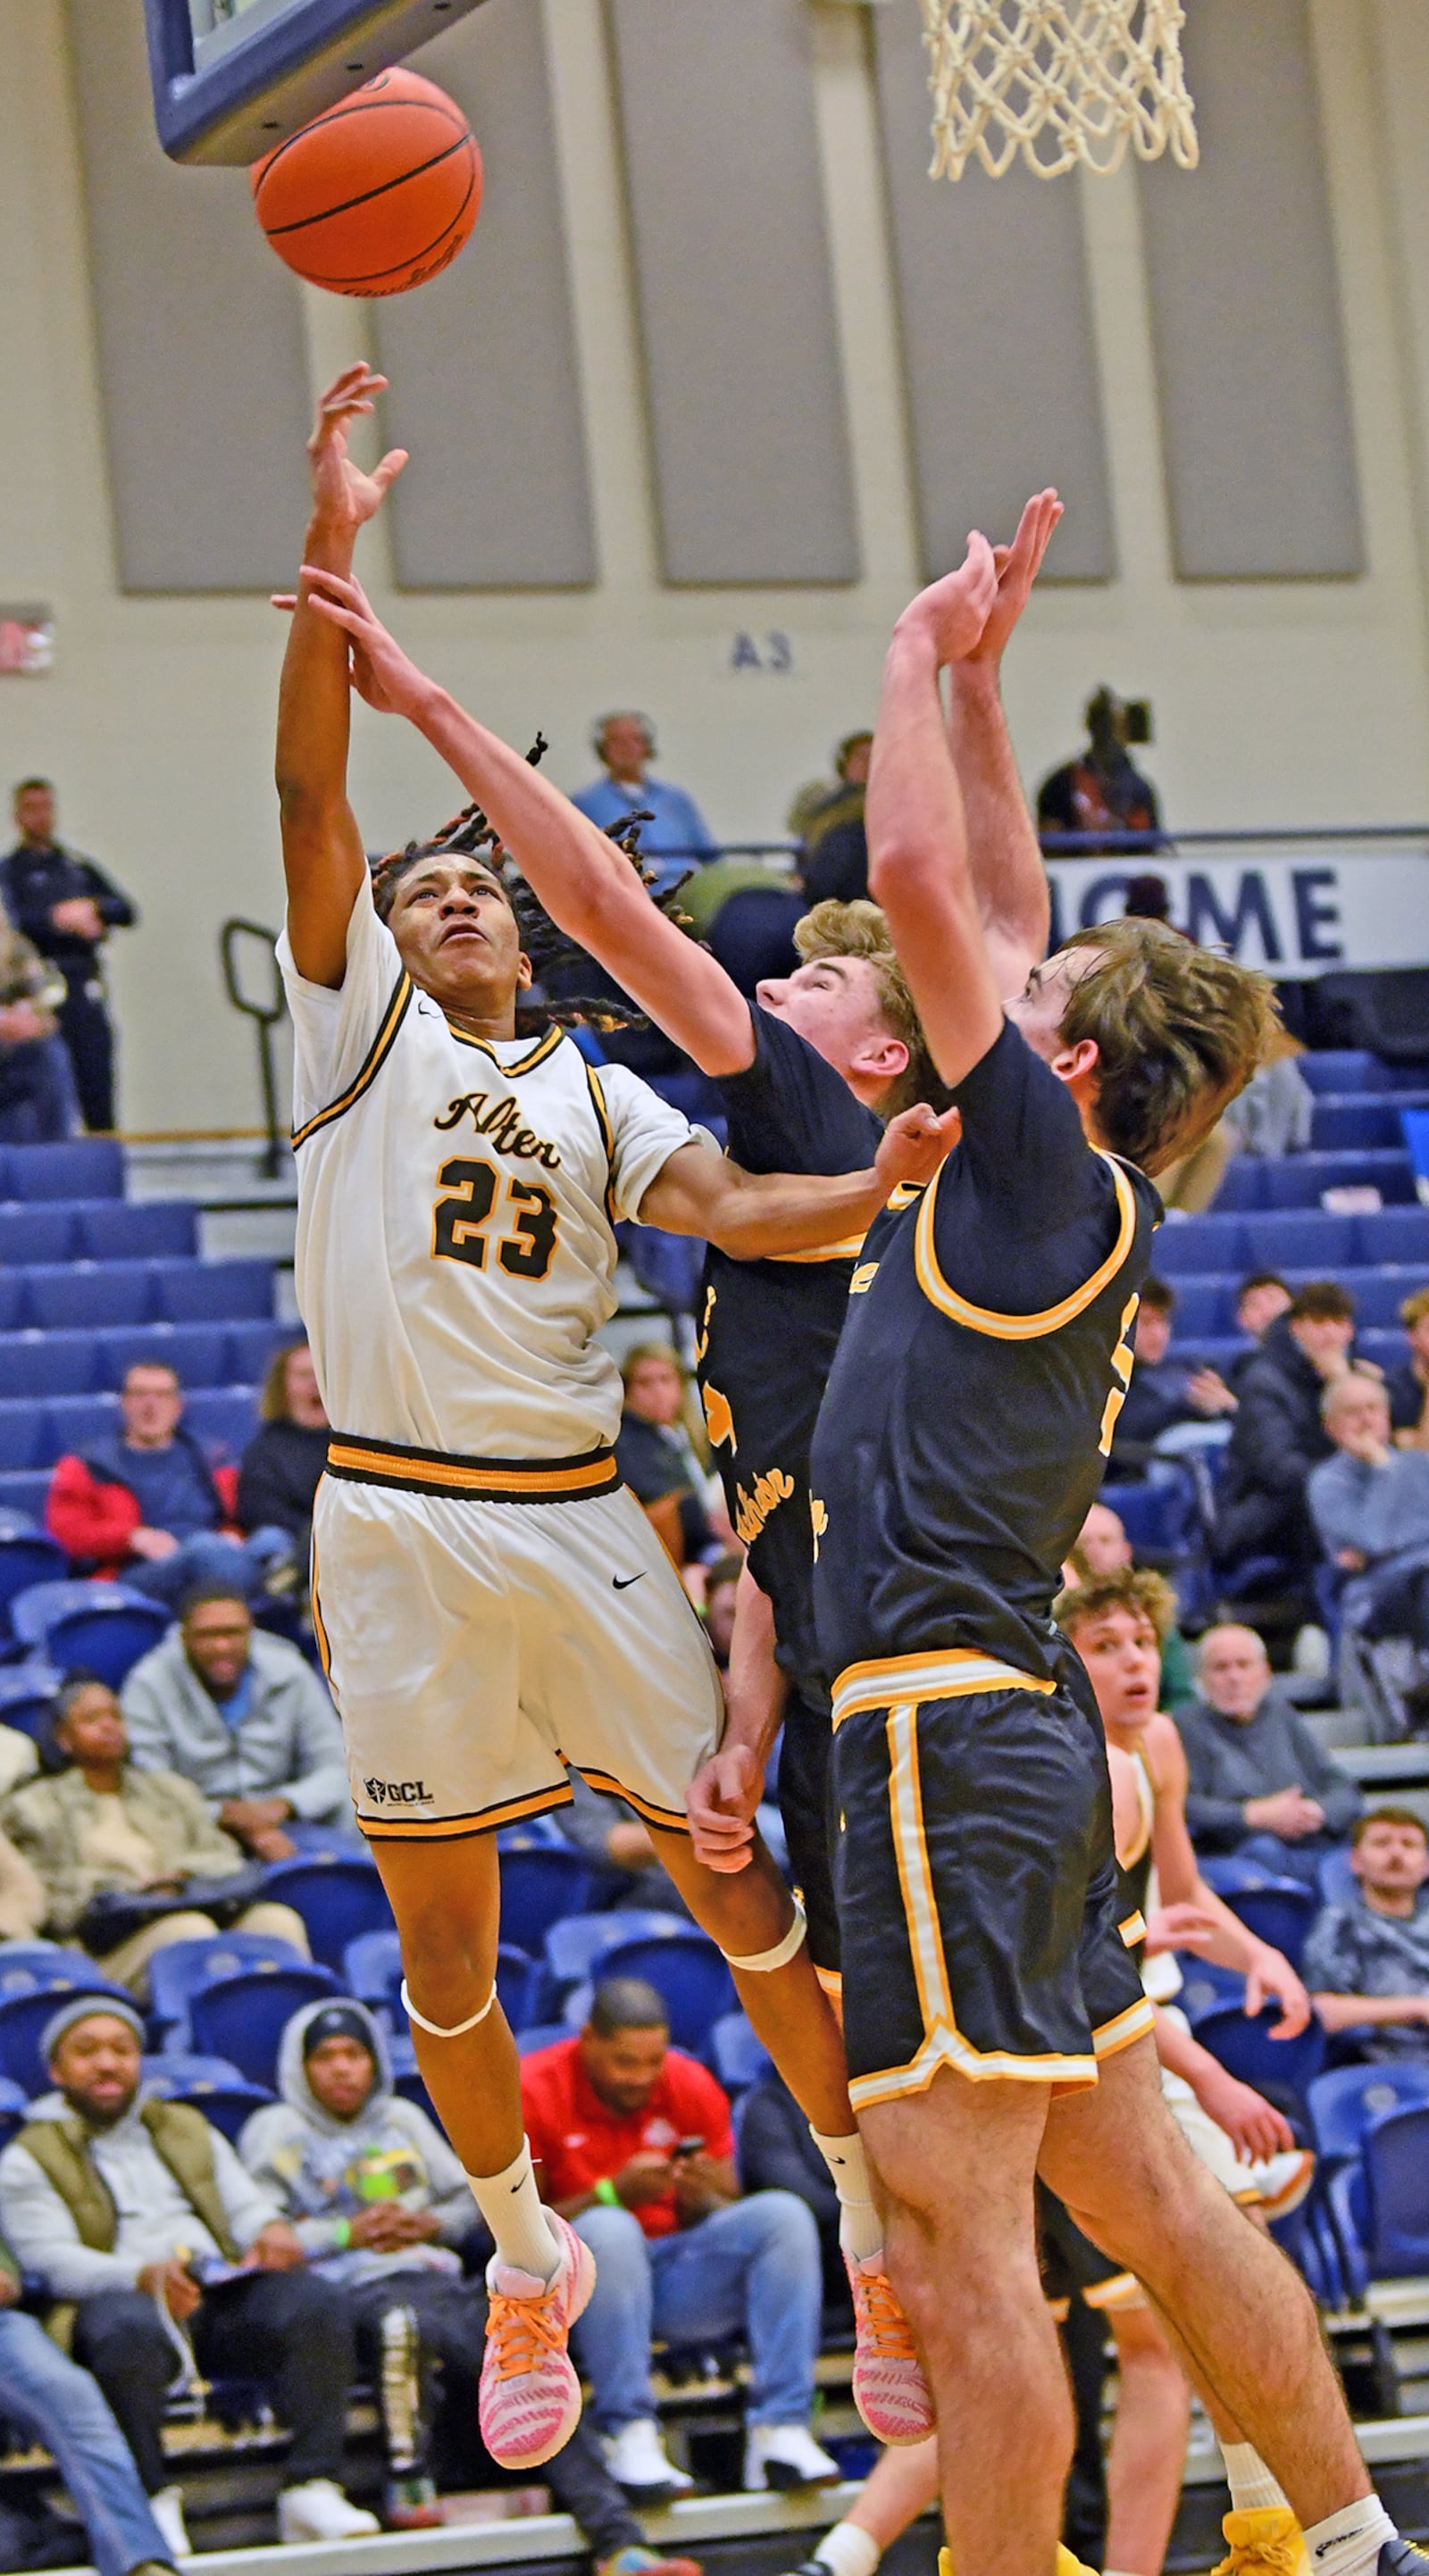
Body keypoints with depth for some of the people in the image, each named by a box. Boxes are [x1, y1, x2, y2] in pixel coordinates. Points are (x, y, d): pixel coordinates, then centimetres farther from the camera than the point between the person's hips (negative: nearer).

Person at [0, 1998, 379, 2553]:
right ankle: (152, 2502, -33)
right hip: (125, 2298, -4)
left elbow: (245, 2204, 17)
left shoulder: (190, 2131, 29)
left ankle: (312, 2487, -31)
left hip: (224, 2291, 4)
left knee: (313, 2302, -27)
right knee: (127, 2330, -41)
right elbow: (53, 2260, -4)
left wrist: (272, 2230, -10)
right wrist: (146, 2276, -24)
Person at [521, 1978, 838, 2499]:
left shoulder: (691, 2086, 5)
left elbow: (731, 2217, 10)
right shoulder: (533, 2091, -6)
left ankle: (781, 2429, -29)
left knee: (784, 2215, -19)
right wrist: (612, 2194, -20)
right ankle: (629, 2435, -36)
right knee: (609, 2230, -36)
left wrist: (702, 2198, -14)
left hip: (680, 2278, 4)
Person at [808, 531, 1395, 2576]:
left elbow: (919, 876, -13)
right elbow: (976, 905, 26)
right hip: (1024, 1731, 10)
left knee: (960, 2244, -8)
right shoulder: (1082, 1204, 13)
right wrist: (970, 676, 25)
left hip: (952, 1743, -10)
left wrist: (920, 656, 0)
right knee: (1144, 2196, 15)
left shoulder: (1050, 1174, -9)